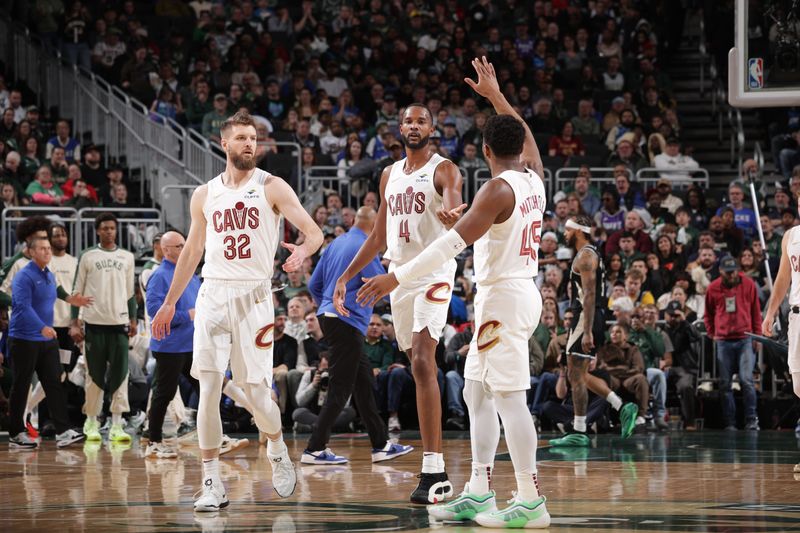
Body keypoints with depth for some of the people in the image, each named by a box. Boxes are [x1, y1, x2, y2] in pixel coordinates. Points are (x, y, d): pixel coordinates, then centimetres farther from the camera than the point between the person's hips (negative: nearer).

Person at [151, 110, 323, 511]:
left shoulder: (272, 188, 1)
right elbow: (192, 251, 21)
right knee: (208, 390, -6)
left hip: (253, 297, -3)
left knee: (257, 391, -4)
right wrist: (169, 302, 21)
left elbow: (313, 232, -6)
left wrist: (302, 251, -29)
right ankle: (212, 484, -2)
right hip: (213, 296, 3)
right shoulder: (205, 195, 11)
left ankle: (278, 451, 27)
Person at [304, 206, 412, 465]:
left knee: (364, 381, 13)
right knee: (341, 389, -5)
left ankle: (381, 444, 17)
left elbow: (314, 285, 16)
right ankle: (315, 449, -6)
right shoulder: (364, 248, -13)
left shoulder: (336, 244, 13)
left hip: (329, 316, 9)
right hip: (347, 323, -9)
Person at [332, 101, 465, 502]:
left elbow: (454, 216, -25)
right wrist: (345, 277, 18)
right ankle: (435, 469, 26)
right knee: (418, 368, 14)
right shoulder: (390, 175, 16)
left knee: (423, 363, -21)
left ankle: (433, 471, -27)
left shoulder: (444, 170, -5)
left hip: (433, 273, -8)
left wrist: (454, 218, -50)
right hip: (399, 274, 8)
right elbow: (379, 236, 23)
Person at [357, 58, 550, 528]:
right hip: (521, 292, 9)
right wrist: (496, 96, 38)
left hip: (503, 297, -9)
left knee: (509, 396, -10)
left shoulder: (497, 190, -16)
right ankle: (479, 493, 15)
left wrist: (398, 277, -25)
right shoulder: (534, 179, 8)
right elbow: (526, 136, 30)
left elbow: (453, 242, -24)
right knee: (478, 392, 14)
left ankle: (531, 501, -11)